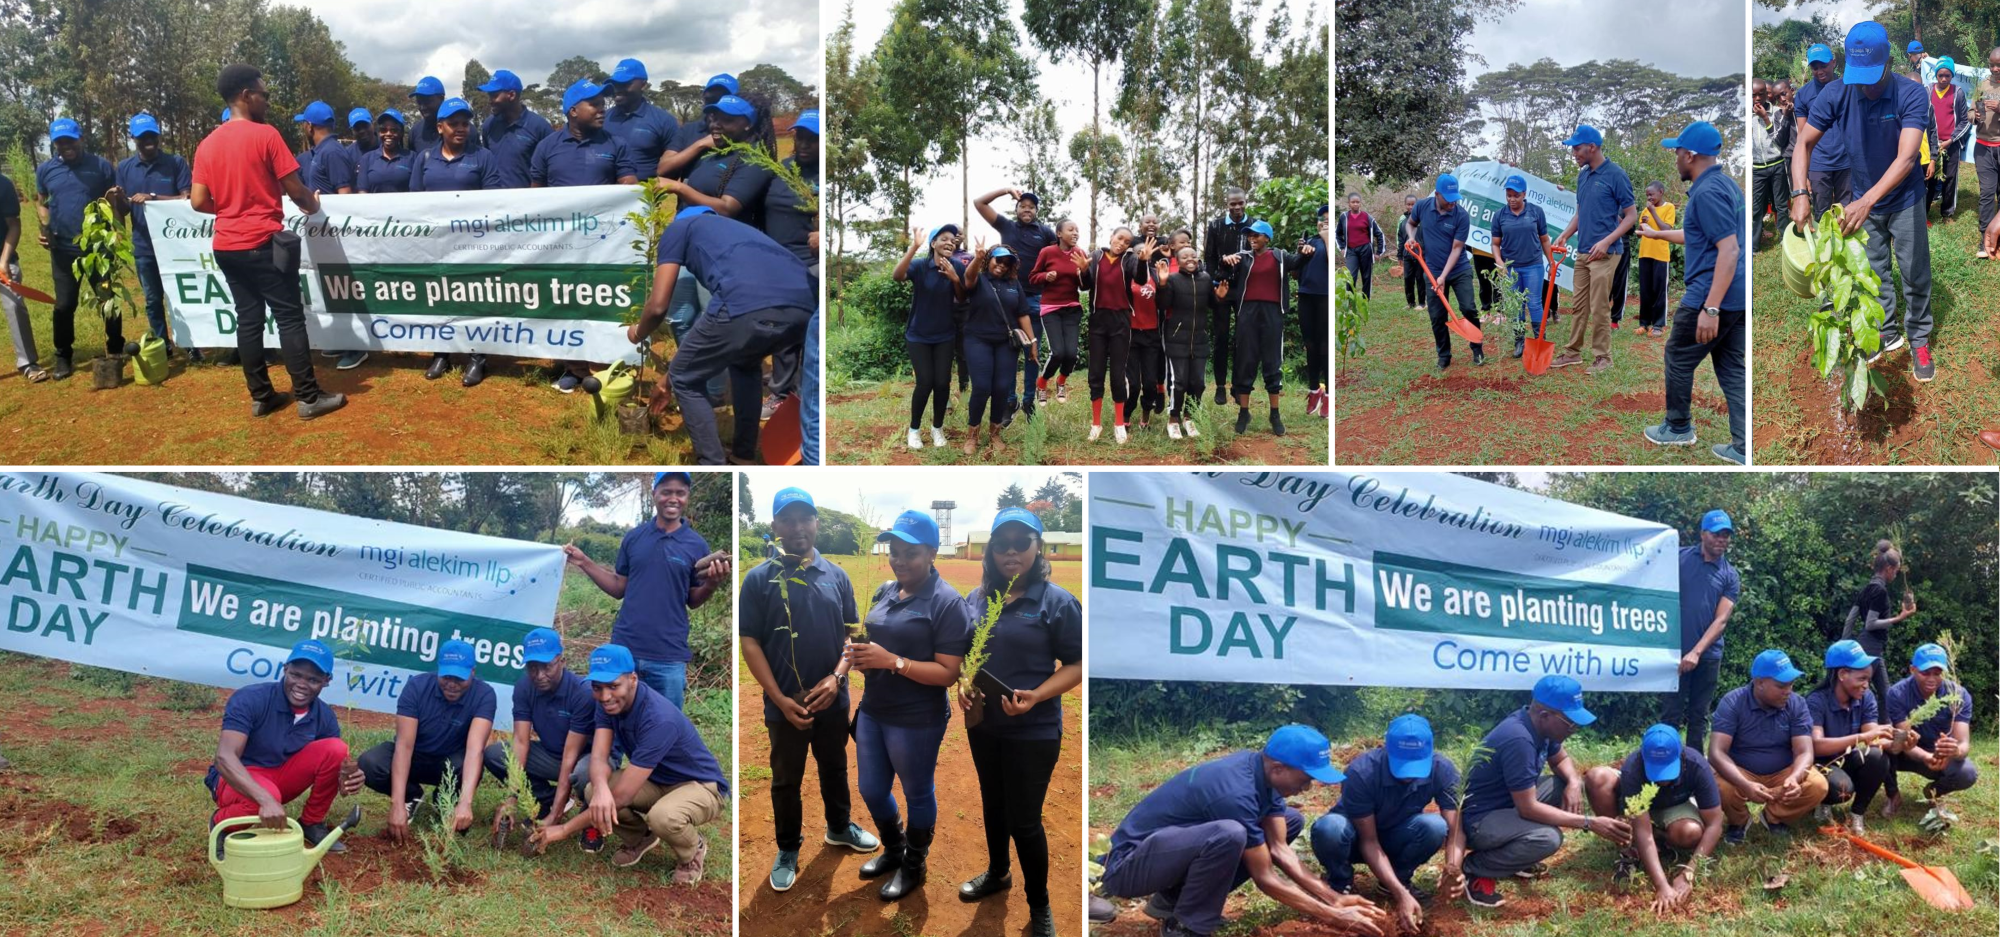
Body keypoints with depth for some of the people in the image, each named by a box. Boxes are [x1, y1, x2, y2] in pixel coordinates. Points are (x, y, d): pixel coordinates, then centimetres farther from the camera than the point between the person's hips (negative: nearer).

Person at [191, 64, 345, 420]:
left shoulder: (207, 144, 7)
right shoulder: (265, 135, -10)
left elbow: (198, 201, 5)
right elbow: (295, 190, -9)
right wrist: (311, 205, 12)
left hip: (226, 245, 6)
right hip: (263, 242, -6)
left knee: (248, 319, 10)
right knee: (290, 318, -1)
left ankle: (261, 397, 13)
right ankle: (309, 397, 0)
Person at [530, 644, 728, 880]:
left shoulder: (659, 719, -34)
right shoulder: (609, 703, -10)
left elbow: (622, 795, -32)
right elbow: (599, 757, -20)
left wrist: (565, 829, -27)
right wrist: (601, 787, -45)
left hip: (701, 786, -7)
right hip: (657, 781, 7)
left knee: (663, 817, -40)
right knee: (594, 793, -20)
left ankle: (693, 852, -3)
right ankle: (640, 838, 11)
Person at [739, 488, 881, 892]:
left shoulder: (837, 576, 0)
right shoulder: (759, 579, -10)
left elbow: (851, 633, 3)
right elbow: (749, 643, -10)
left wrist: (836, 678, -13)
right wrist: (780, 699, -16)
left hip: (833, 700, 3)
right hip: (784, 704, -3)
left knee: (835, 768, 21)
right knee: (786, 780, 11)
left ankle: (839, 826, 43)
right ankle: (787, 849, 27)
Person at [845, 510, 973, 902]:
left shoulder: (946, 602, -18)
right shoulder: (884, 593, 5)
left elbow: (948, 673, -20)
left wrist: (892, 662, -28)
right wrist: (859, 655, -5)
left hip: (917, 721, -7)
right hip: (872, 711, 7)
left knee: (917, 794, 13)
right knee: (870, 789, 19)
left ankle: (915, 865, 35)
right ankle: (893, 850, 45)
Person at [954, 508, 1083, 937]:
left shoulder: (1057, 602, -13)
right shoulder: (975, 600, 3)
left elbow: (1077, 664, -13)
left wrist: (1036, 697, -26)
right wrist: (962, 684, -7)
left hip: (1033, 731, -5)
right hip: (983, 724, 5)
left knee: (1024, 820, 1)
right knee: (993, 804, 23)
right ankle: (997, 872, 47)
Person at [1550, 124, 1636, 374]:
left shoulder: (1615, 175, -11)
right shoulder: (1582, 175, 11)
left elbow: (1631, 215, -9)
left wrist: (1606, 242, -19)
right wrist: (1565, 235, 4)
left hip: (1604, 253, -7)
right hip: (1582, 252, 7)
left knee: (1599, 308, -4)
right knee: (1580, 306, 12)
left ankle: (1602, 357, 4)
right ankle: (1573, 352, 19)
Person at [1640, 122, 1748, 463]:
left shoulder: (1707, 192, -17)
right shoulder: (1725, 184, 15)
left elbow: (1729, 249, -24)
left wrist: (1710, 308, -27)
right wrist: (1657, 234, 42)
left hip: (1712, 295, -9)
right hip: (1737, 297, 9)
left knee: (1679, 358, 11)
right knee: (1733, 370, 10)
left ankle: (1678, 428, 24)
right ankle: (1744, 447, 9)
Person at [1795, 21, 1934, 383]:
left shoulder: (1911, 95, -28)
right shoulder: (1837, 95, -20)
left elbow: (1906, 159, -36)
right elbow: (1803, 143, -16)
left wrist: (1867, 200, -49)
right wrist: (1799, 194, -32)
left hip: (1904, 200, -3)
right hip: (1861, 200, 3)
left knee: (1915, 275, 8)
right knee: (1874, 273, 17)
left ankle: (1919, 340, 25)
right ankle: (1888, 333, 35)